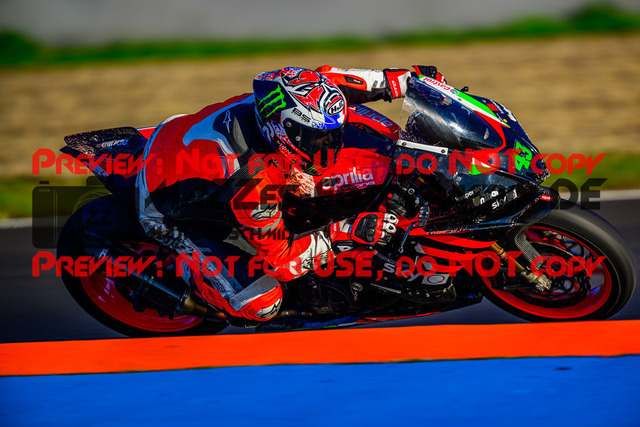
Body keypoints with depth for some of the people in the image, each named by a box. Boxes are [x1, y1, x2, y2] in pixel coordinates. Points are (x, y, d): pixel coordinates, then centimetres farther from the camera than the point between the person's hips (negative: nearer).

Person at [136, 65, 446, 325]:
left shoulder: (276, 98, -22)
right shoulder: (254, 180, -41)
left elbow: (328, 80, 0)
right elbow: (280, 257, -29)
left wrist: (407, 79, -2)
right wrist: (349, 233, -33)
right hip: (172, 216, -8)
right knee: (261, 306, -18)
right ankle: (183, 268, 7)